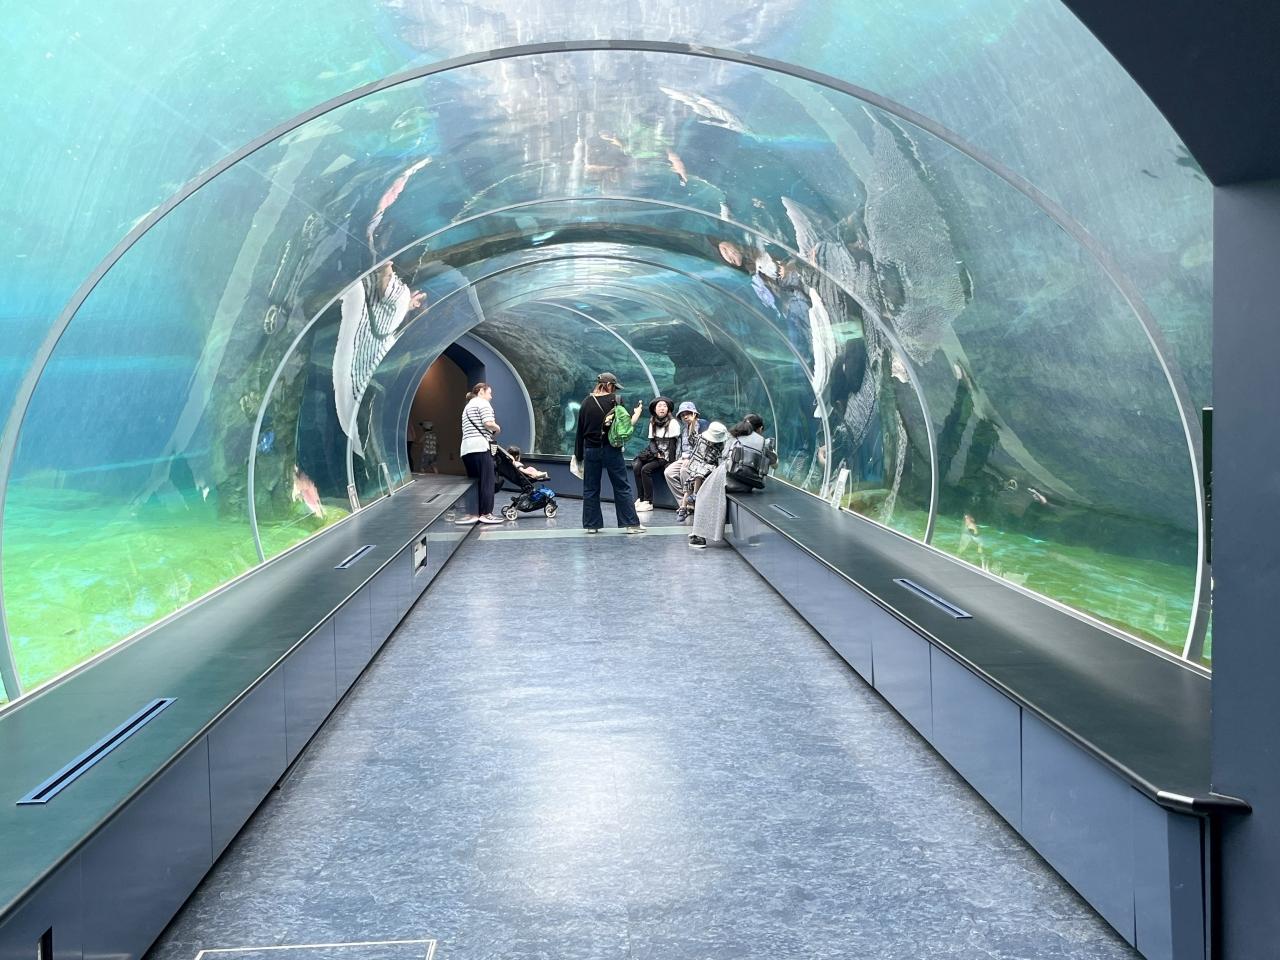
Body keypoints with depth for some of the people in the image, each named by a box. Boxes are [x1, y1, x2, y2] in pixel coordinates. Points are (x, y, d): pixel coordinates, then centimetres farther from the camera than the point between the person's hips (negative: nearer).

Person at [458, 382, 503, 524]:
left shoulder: (468, 406, 29)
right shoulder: (482, 403, 1)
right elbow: (488, 423, -13)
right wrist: (497, 429, 6)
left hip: (466, 449, 9)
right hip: (480, 447, -9)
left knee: (474, 481, 9)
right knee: (487, 481, -6)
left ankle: (472, 514, 3)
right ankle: (486, 514, -8)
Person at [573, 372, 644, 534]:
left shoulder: (586, 402, 3)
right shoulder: (615, 400, -5)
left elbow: (580, 430, 6)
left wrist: (578, 454, 12)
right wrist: (637, 413, 17)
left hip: (591, 450, 2)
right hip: (611, 450, -2)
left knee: (590, 489, 10)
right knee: (622, 487, 4)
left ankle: (591, 524, 11)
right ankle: (630, 523, 3)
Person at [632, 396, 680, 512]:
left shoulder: (673, 423, -9)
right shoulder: (653, 423, 11)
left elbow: (672, 444, -13)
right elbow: (652, 441, 7)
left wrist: (671, 462, -19)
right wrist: (656, 454, -12)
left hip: (667, 456, -6)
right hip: (655, 453, 6)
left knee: (646, 469, -25)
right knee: (637, 466, -18)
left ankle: (648, 502, -19)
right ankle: (640, 498, -14)